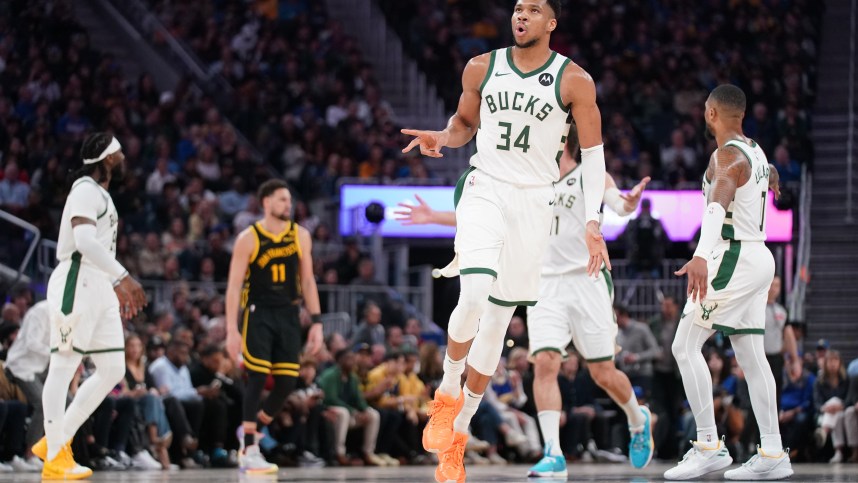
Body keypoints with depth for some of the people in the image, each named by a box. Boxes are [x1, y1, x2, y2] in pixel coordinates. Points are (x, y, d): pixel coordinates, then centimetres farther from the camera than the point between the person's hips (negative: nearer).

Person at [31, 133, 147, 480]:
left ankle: (56, 442, 12)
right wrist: (123, 276, -28)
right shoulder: (86, 190, -11)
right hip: (77, 284, -10)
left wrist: (118, 285, 27)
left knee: (113, 370, 7)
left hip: (99, 288, 10)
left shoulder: (101, 194, 21)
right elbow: (84, 240, -25)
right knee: (63, 366, -7)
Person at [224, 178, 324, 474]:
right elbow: (234, 285, -7)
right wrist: (231, 330, -14)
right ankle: (248, 452, -6)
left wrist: (316, 322, 2)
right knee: (257, 380, -10)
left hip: (288, 315, 4)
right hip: (258, 314, -4)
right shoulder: (248, 238, -6)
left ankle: (249, 431, 22)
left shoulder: (300, 236, 5)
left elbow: (308, 281, 9)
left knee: (287, 383, -2)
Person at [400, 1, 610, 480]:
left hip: (534, 202, 0)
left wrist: (593, 222, -8)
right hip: (485, 190, 0)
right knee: (474, 296, -25)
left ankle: (458, 430, 17)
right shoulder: (483, 68, 3)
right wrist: (442, 138, -6)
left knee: (499, 317, 6)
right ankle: (448, 392, -1)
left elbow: (593, 153, 0)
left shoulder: (574, 80, -3)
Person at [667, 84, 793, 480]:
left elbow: (719, 203, -35)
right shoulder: (755, 151, 14)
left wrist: (702, 255, -51)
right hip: (758, 258, 9)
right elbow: (770, 175, 41)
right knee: (751, 356, 10)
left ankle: (709, 446, -13)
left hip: (732, 257, -9)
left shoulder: (728, 157, -15)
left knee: (686, 347, -9)